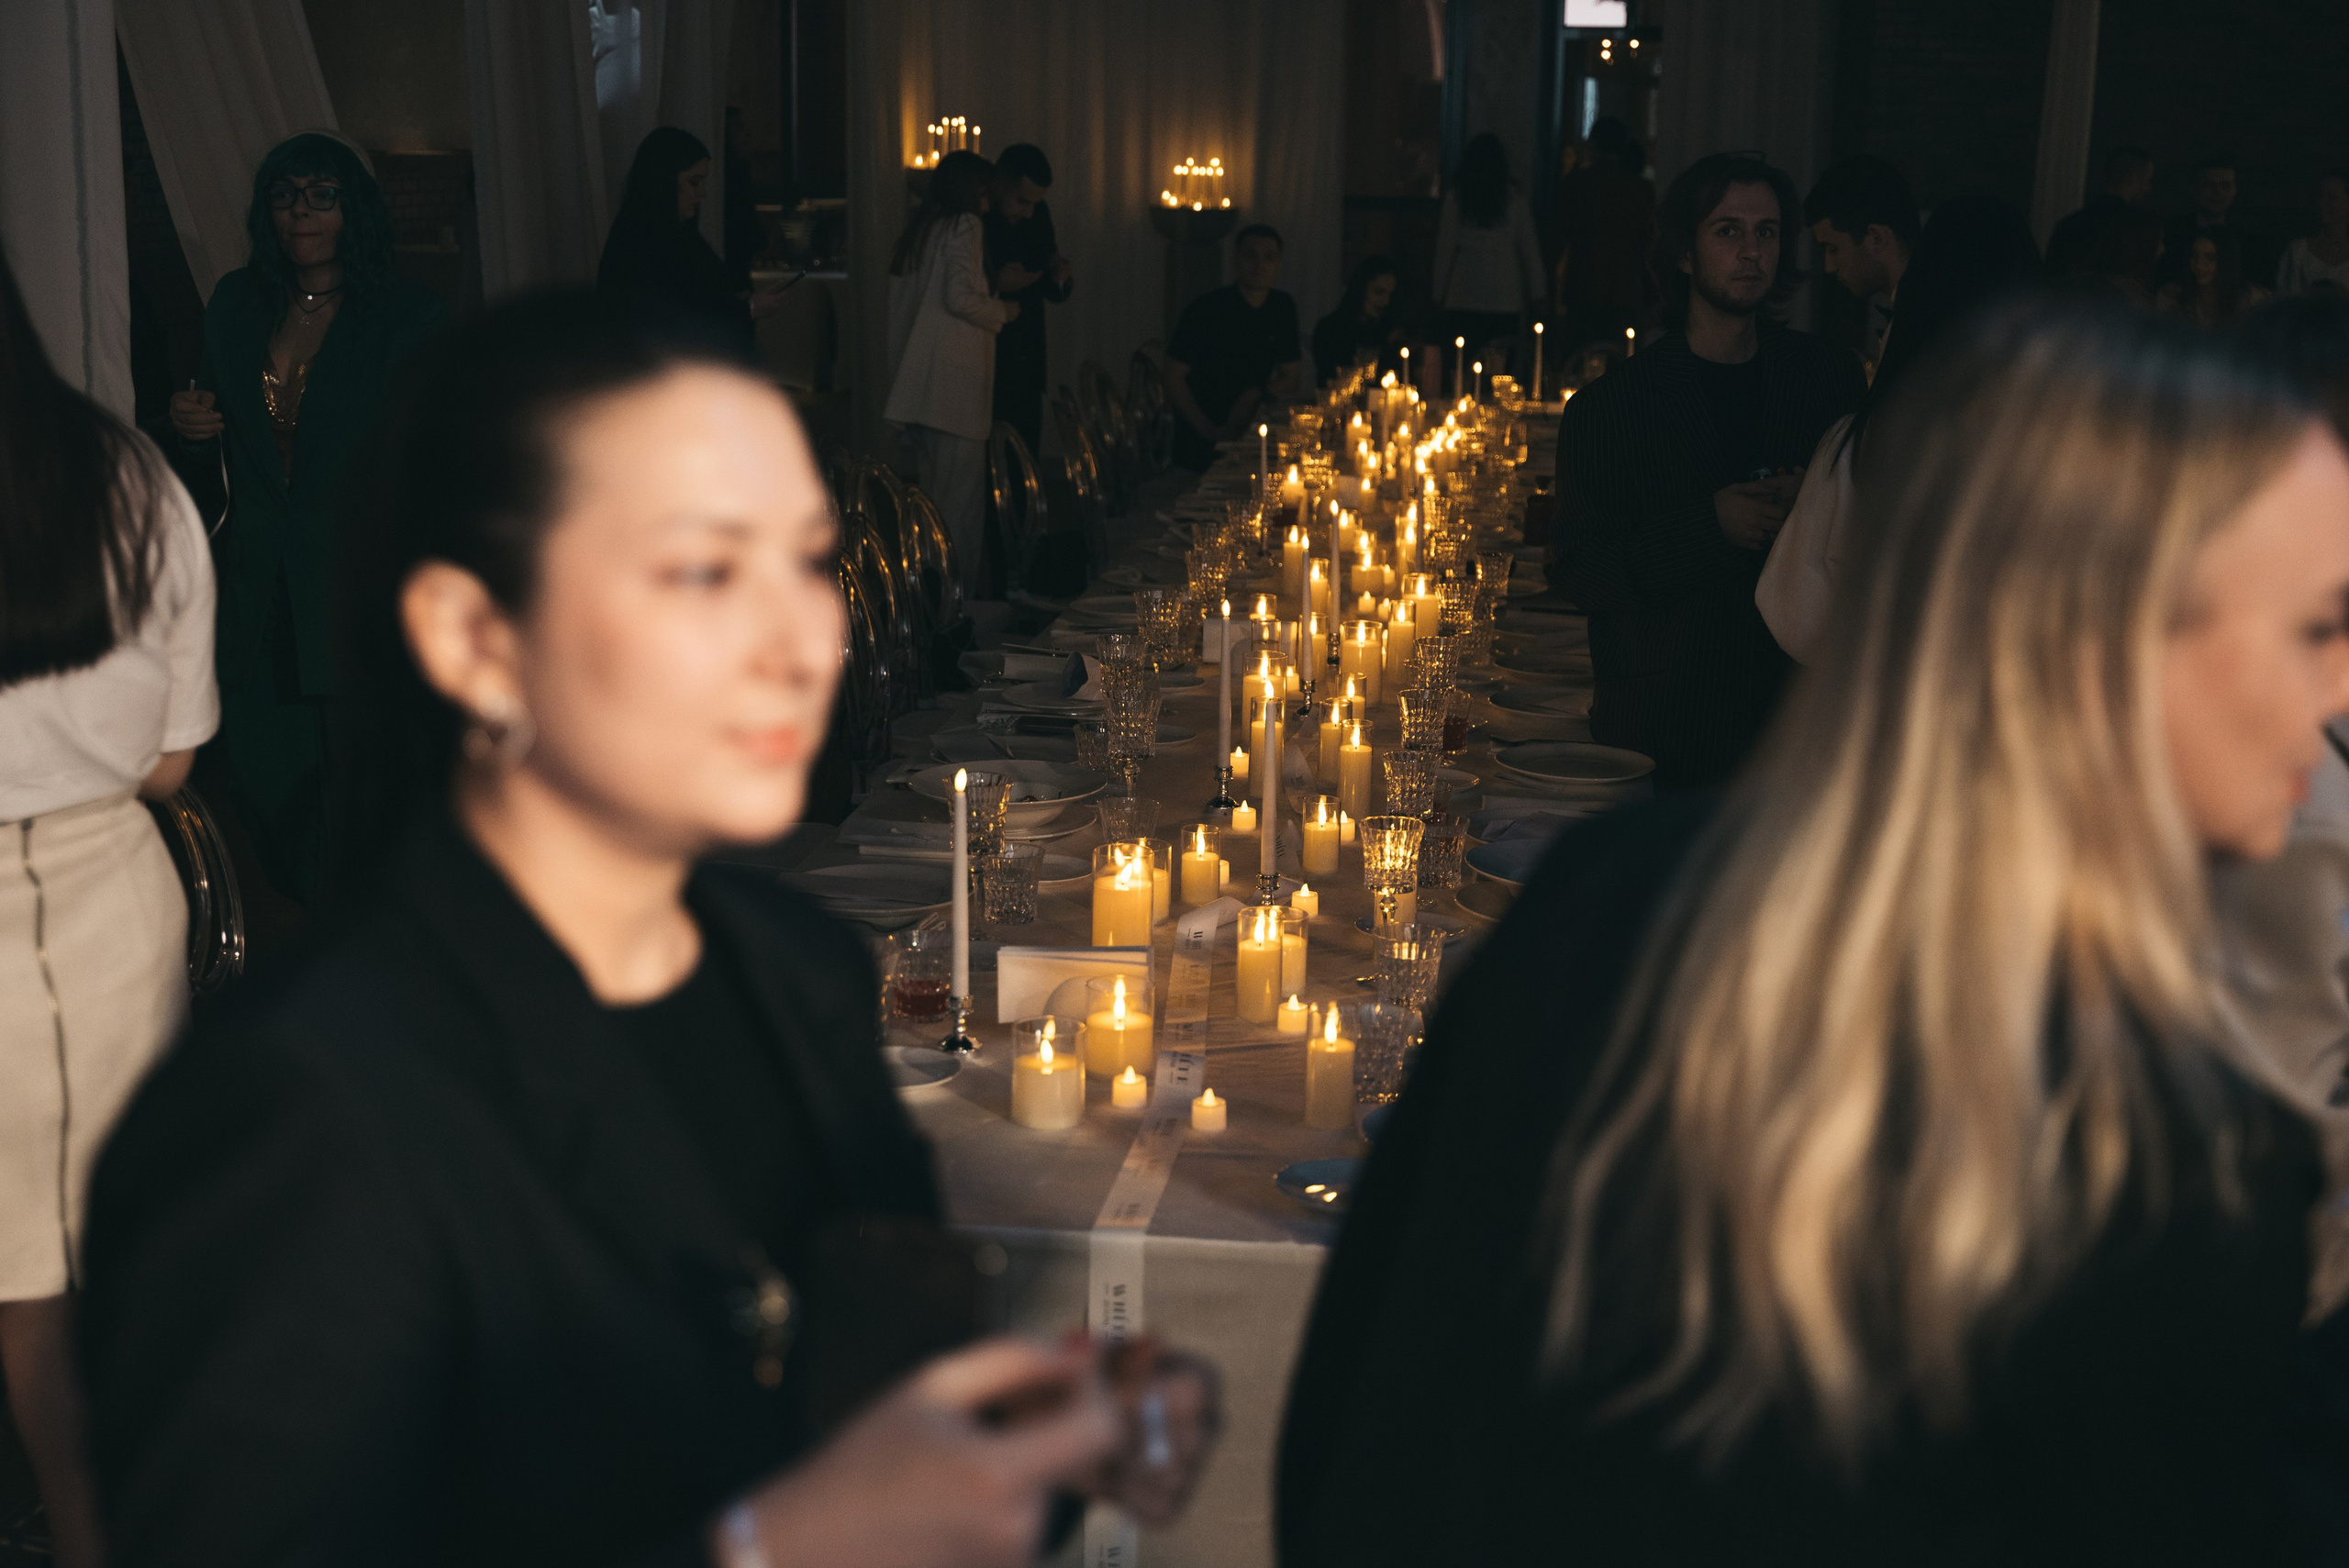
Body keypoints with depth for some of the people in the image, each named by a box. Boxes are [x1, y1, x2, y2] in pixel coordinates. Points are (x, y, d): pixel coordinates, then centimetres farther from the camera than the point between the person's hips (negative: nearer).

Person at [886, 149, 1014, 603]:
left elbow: (897, 310, 20)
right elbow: (960, 297, -16)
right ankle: (958, 594, -4)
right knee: (959, 496, -5)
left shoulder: (917, 231, 19)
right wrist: (1002, 311, 1)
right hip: (954, 384, -8)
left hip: (915, 386, 8)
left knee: (925, 493, 13)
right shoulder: (962, 227, -4)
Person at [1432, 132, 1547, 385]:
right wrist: (1538, 294, 13)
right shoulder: (1514, 197, 3)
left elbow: (1445, 247, 4)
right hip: (1505, 297, 1)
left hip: (1462, 298, -1)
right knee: (1500, 368, 1)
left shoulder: (1456, 196, 1)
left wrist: (1439, 293, 11)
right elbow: (1529, 247, 7)